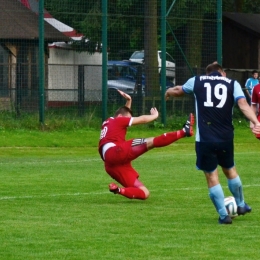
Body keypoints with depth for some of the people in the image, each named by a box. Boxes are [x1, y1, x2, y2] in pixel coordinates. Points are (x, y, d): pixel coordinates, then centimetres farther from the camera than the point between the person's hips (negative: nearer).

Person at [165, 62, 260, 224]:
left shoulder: (197, 81, 9)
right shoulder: (232, 84, 6)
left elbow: (178, 91, 28)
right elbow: (243, 104, -12)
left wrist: (168, 92, 51)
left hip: (205, 139, -2)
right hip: (226, 137, 2)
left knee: (212, 177, 6)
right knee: (230, 170, 24)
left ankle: (224, 215, 5)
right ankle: (241, 205, 39)